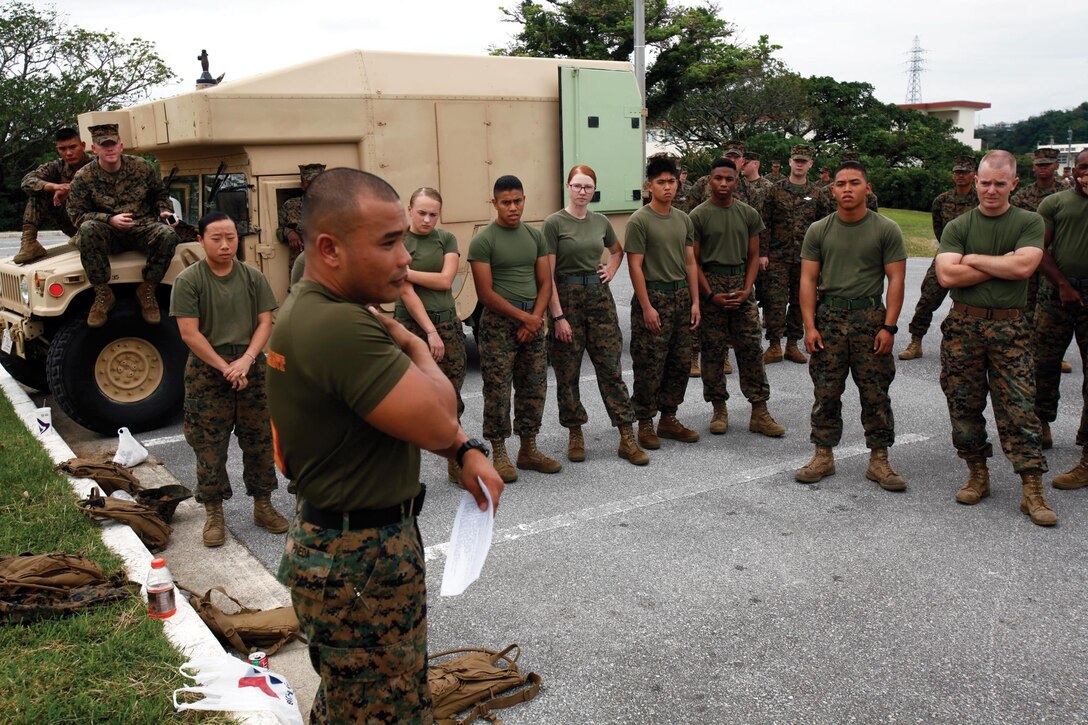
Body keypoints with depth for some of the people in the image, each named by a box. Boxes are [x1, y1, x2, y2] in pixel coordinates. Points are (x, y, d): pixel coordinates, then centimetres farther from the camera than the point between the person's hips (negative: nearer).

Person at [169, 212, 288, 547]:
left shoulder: (253, 277, 3)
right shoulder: (188, 280, -6)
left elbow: (265, 322, 0)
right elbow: (189, 333, -11)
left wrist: (246, 360, -15)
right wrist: (225, 367, -15)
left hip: (252, 368, 3)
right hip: (207, 372, -2)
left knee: (259, 441, 10)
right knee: (209, 447, 3)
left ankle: (263, 506, 24)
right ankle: (213, 514, 16)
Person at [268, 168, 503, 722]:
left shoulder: (310, 309, 6)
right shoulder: (342, 328, -29)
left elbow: (410, 410, 13)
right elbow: (439, 422, -25)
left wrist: (467, 452, 1)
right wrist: (417, 348, -7)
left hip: (334, 545, 10)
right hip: (361, 564, -10)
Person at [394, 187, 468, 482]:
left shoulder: (446, 239, 8)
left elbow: (446, 280, -5)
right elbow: (406, 293, -10)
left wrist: (405, 271, -9)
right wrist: (431, 331, -14)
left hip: (448, 324, 4)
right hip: (412, 326, -3)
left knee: (451, 399, 7)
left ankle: (455, 465, 19)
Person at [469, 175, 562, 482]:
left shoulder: (535, 236, 9)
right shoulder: (483, 241, -8)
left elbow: (545, 282, 8)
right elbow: (485, 293, -11)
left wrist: (536, 317, -8)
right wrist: (523, 317, -12)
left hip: (533, 321, 5)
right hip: (499, 322, -5)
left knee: (534, 387, 9)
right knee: (498, 390, -2)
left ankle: (528, 450, 20)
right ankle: (499, 454, 8)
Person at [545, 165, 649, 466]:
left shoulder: (601, 222, 8)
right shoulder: (554, 223, -7)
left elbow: (617, 251, 28)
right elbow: (548, 274, -11)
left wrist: (611, 270, 8)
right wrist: (557, 316, -16)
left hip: (599, 295, 4)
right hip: (567, 297, -4)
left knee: (611, 369, 2)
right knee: (568, 372, 5)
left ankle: (627, 438, 5)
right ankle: (575, 435, 20)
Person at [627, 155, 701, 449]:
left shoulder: (683, 219, 10)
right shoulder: (639, 221, -9)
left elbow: (690, 263, 13)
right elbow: (635, 266, -11)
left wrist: (695, 302, 7)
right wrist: (647, 307, -15)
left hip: (681, 296, 7)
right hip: (653, 296, -7)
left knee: (680, 363, 11)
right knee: (649, 366, -2)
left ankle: (668, 419, 23)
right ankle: (645, 424, 9)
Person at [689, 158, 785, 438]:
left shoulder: (749, 214, 7)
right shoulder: (698, 215, -2)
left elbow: (753, 257, 8)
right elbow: (694, 260, -2)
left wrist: (746, 290, -5)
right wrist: (711, 295, -10)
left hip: (741, 284, 2)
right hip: (710, 285, -2)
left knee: (751, 350, 1)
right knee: (712, 351, 3)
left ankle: (759, 413, 7)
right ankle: (719, 409, 16)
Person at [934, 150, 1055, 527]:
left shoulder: (1030, 222, 4)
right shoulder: (958, 227, 6)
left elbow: (1024, 266, -14)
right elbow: (947, 275, -10)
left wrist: (972, 259, -7)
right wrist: (1002, 265, -7)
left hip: (1009, 328, -1)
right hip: (963, 326, 2)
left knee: (1019, 410, -4)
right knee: (964, 407, 7)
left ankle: (1032, 490, 1)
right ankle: (977, 475, 22)